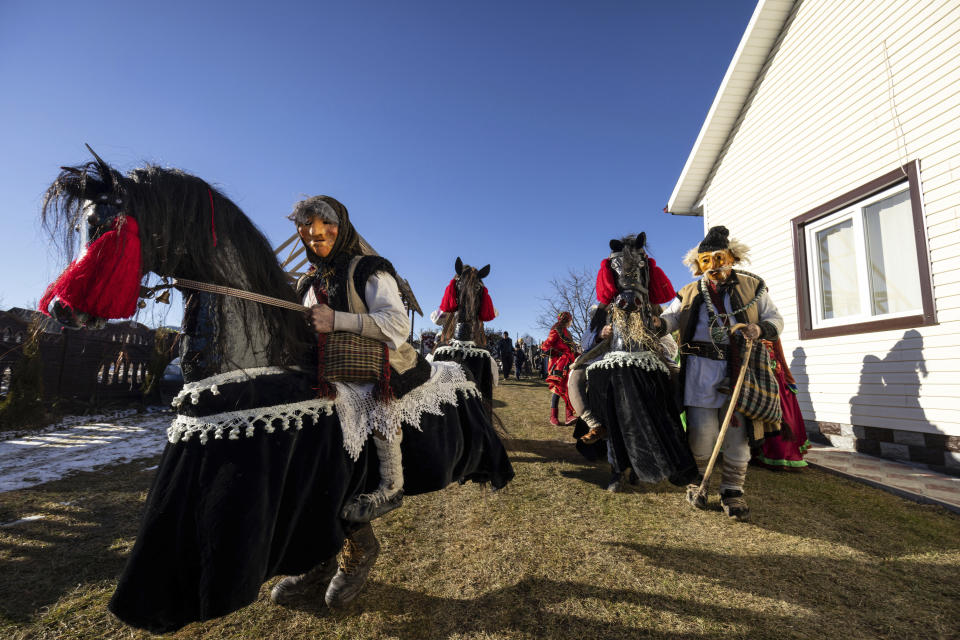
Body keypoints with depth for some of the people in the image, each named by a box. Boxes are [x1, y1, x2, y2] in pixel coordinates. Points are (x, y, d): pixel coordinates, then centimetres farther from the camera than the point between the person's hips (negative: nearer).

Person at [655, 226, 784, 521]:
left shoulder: (752, 287, 13)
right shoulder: (689, 293, 12)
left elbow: (775, 319, 14)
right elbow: (668, 319, 3)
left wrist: (761, 329, -9)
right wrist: (655, 323, -21)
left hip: (740, 368, 1)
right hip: (701, 369, -1)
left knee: (738, 432, 4)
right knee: (702, 431, -1)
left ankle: (732, 491, 21)